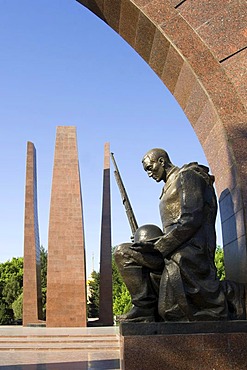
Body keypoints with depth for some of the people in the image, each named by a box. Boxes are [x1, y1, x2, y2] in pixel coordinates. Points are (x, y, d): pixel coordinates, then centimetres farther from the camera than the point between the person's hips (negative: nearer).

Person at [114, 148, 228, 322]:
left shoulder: (187, 175, -3)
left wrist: (158, 246, -14)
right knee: (124, 252, -1)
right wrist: (149, 244, 9)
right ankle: (144, 308, -7)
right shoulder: (170, 186, 25)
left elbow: (190, 220, -16)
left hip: (189, 252, -10)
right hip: (173, 250, 10)